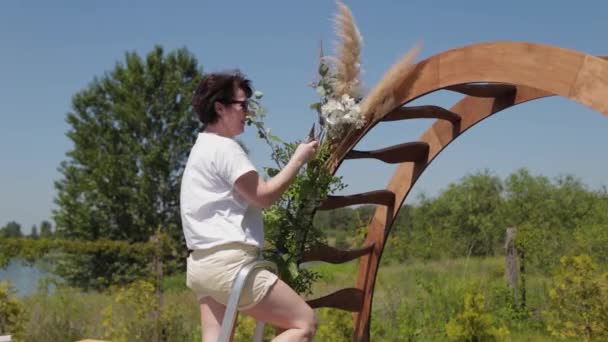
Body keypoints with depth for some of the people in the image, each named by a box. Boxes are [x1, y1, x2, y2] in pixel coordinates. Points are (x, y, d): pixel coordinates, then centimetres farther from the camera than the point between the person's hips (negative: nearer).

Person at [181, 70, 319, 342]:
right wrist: (298, 159, -3)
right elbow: (264, 195, -13)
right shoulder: (224, 147, -10)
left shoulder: (203, 148, 22)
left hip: (204, 263, 10)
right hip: (228, 262, -10)